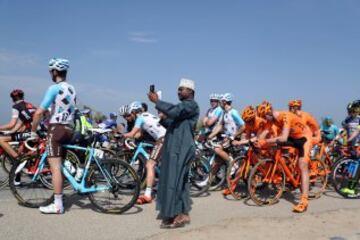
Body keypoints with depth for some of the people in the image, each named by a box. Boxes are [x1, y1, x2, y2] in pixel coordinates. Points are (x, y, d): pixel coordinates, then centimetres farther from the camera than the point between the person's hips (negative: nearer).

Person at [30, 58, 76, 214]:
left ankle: (58, 205, -6)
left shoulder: (54, 88, -10)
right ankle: (58, 199, 21)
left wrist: (33, 131, -2)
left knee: (55, 167, -7)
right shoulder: (72, 89, 14)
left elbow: (39, 112, -12)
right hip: (69, 129, 8)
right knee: (60, 165, 14)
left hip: (56, 129, -8)